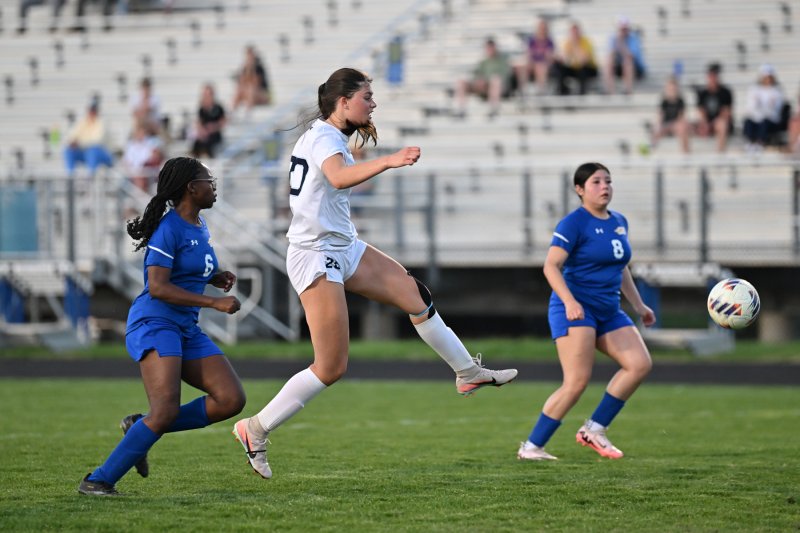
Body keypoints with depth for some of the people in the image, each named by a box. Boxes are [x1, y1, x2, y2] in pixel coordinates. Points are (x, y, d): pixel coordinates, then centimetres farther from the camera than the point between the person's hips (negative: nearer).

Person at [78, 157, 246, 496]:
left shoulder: (199, 226, 15)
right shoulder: (169, 228, -12)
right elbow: (157, 287, -20)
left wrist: (215, 278, 11)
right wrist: (214, 302, -23)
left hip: (186, 330, 9)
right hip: (154, 324, -9)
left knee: (231, 400, -6)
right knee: (166, 411, -23)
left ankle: (141, 428, 3)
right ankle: (99, 481, -15)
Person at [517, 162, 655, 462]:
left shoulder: (619, 222, 14)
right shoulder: (574, 223, -10)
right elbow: (551, 266, -16)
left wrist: (638, 305, 25)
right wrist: (569, 301, -29)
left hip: (608, 312, 8)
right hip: (576, 309, -8)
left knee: (640, 364, -8)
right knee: (577, 381, -17)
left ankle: (594, 430, 1)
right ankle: (531, 447, -9)